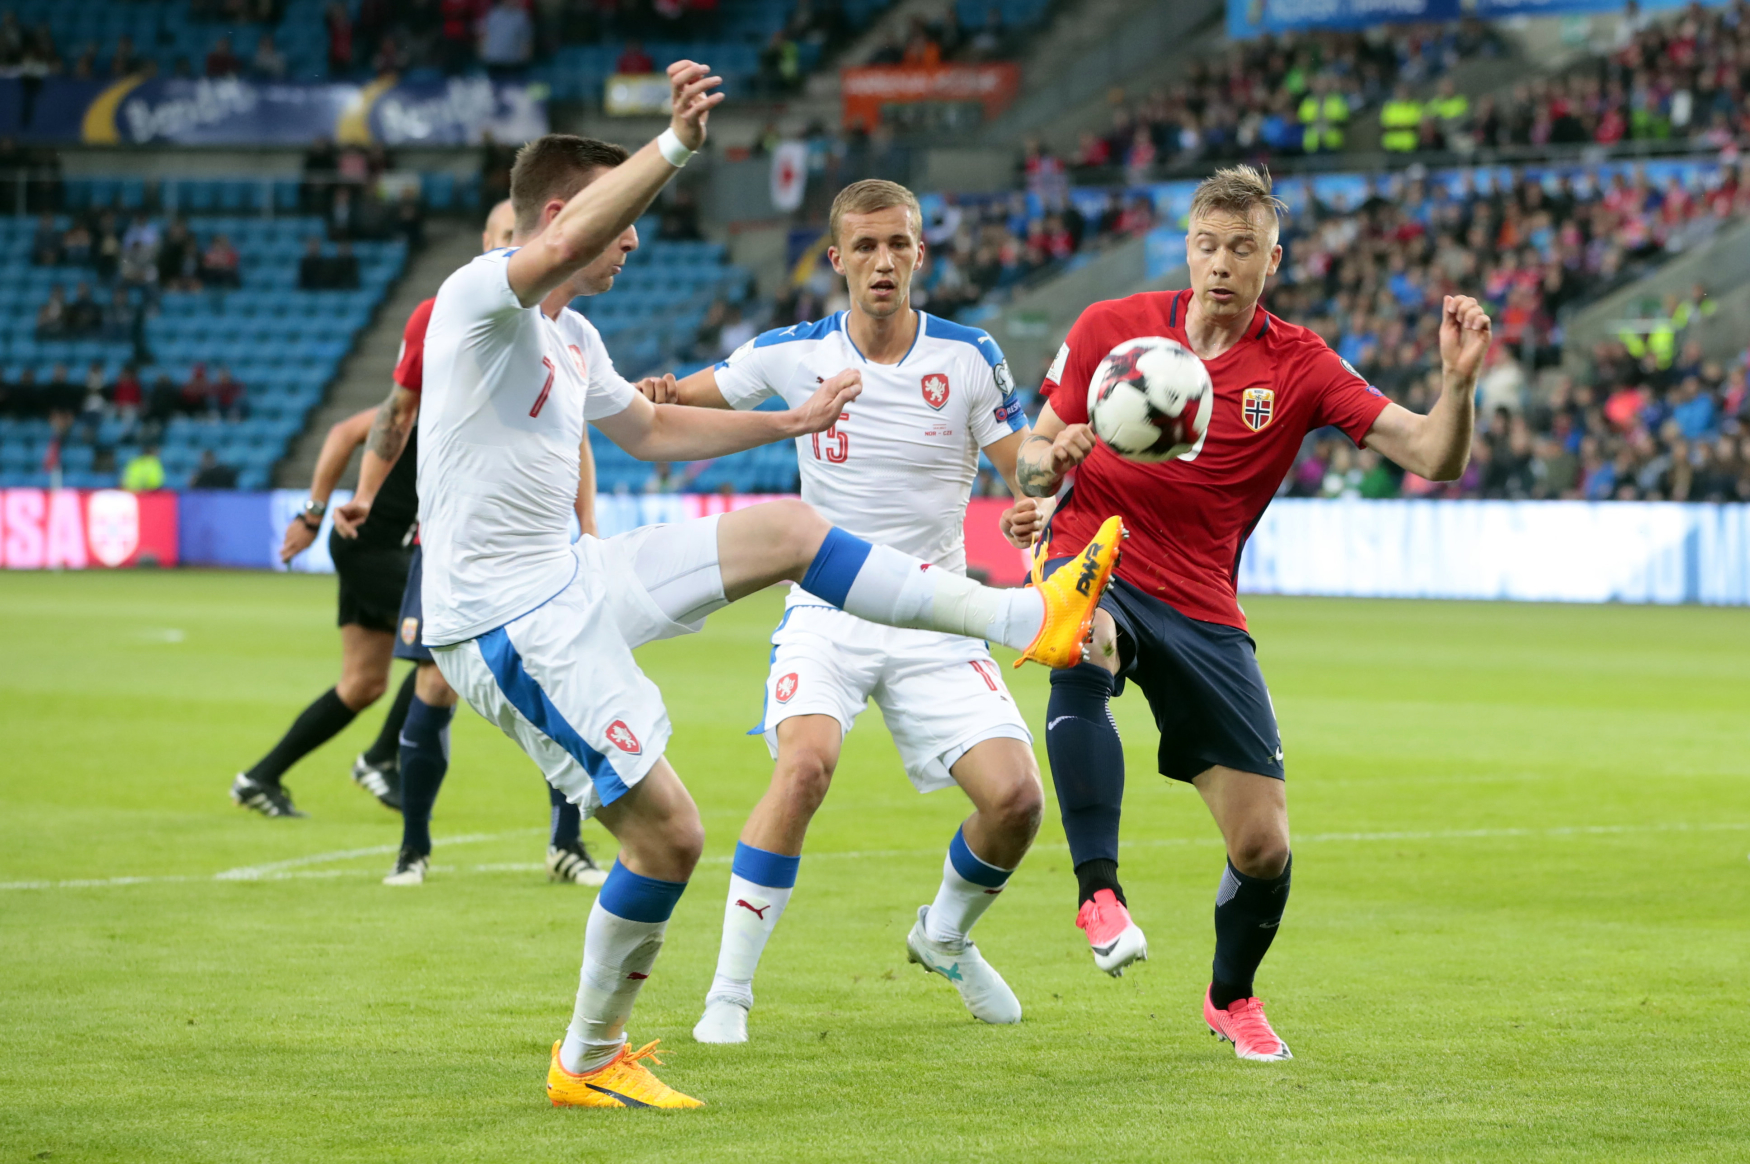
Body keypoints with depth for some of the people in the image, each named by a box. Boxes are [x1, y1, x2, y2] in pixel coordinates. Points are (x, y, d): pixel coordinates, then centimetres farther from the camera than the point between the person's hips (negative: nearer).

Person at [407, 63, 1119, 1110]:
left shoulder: (572, 341, 15)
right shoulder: (481, 298, -14)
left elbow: (652, 431, 33)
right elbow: (561, 249, -38)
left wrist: (791, 424, 32)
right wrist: (676, 146, -45)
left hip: (573, 581, 9)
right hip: (507, 622, -9)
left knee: (789, 529, 3)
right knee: (668, 833, -8)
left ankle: (1021, 619, 6)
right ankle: (589, 1062, 8)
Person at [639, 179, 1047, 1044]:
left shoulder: (970, 358, -4)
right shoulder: (791, 354, -3)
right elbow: (680, 404, 10)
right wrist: (649, 398, -14)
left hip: (935, 619, 1)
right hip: (828, 610, -1)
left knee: (1016, 796, -12)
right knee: (805, 764, -30)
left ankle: (946, 935, 22)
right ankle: (729, 989, -20)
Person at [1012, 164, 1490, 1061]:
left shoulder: (1298, 366, -1)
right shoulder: (1109, 329, 0)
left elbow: (1432, 458, -7)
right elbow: (1032, 461, 8)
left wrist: (1459, 382, -27)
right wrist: (1053, 458, -16)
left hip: (1201, 609, 1)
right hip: (1090, 568, -1)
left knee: (1264, 844, -4)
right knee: (1085, 649, -40)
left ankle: (1231, 997, 27)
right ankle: (1098, 888, -37)